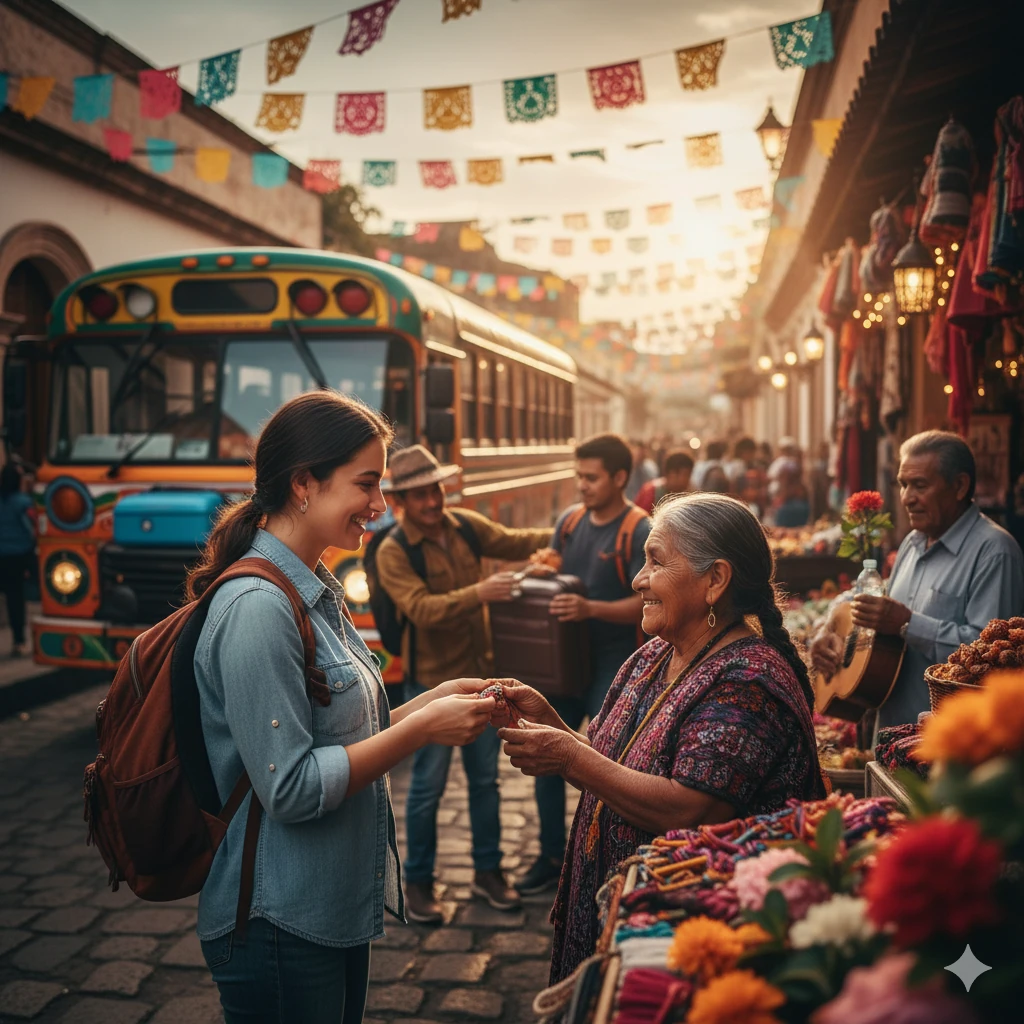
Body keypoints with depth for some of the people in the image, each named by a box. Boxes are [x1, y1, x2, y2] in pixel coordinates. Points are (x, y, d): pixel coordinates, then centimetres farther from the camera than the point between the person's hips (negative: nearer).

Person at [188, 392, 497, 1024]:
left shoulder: (318, 592, 7)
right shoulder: (256, 607, -23)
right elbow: (291, 787, -25)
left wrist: (431, 703, -1)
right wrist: (423, 728, -21)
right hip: (281, 925, -9)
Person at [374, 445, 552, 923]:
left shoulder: (466, 526, 1)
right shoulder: (392, 552, -15)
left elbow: (513, 543, 14)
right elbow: (422, 609, -28)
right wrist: (479, 593, -39)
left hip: (479, 673, 5)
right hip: (431, 682, -5)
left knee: (485, 778, 14)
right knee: (428, 786, 4)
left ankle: (487, 871, 29)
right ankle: (418, 883, 20)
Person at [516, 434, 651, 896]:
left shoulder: (640, 532, -12)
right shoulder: (570, 520, 7)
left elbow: (647, 603, -18)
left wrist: (590, 608, -31)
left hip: (614, 664, -6)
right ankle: (552, 857, 27)